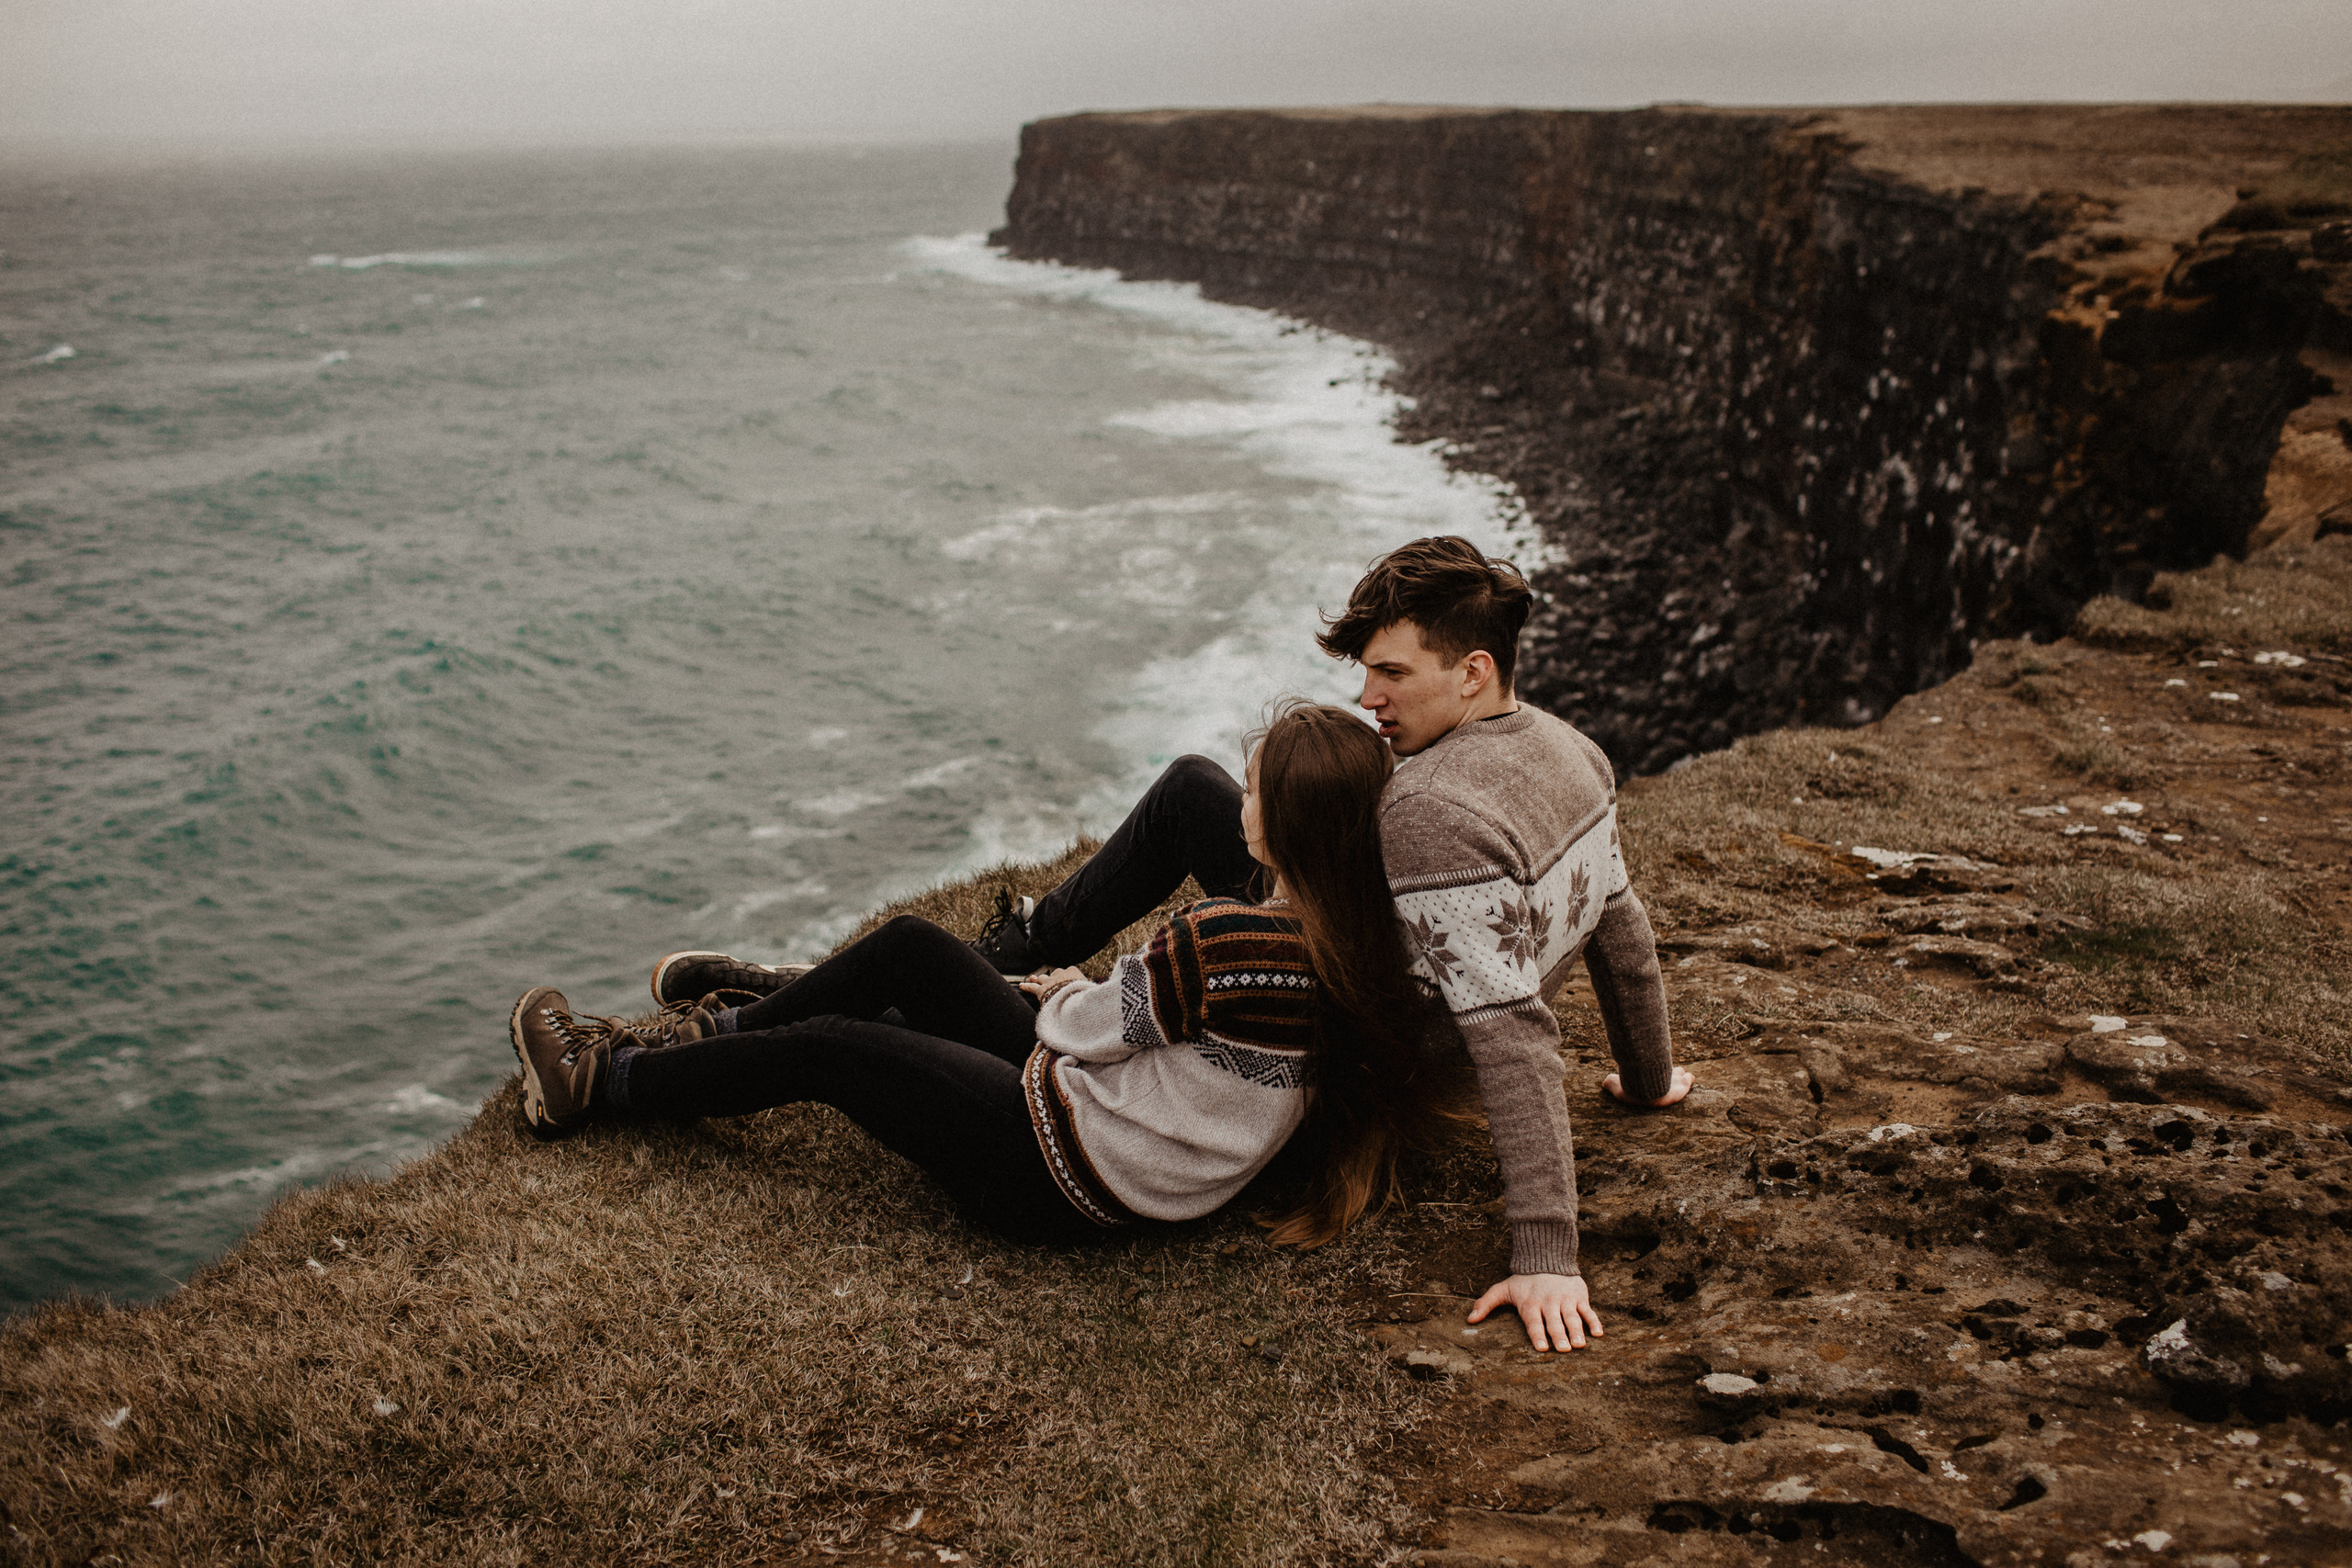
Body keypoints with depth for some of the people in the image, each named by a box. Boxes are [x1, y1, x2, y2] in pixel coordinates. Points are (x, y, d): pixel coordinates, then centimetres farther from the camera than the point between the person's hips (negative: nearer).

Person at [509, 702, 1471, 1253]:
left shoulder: (1227, 941, -33)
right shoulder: (1358, 942, -7)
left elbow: (1092, 1027, -17)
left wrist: (1063, 994, 5)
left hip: (1064, 1179, -8)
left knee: (824, 1050, 5)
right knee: (907, 949, 14)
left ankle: (600, 1082, 27)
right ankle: (719, 1026, 37)